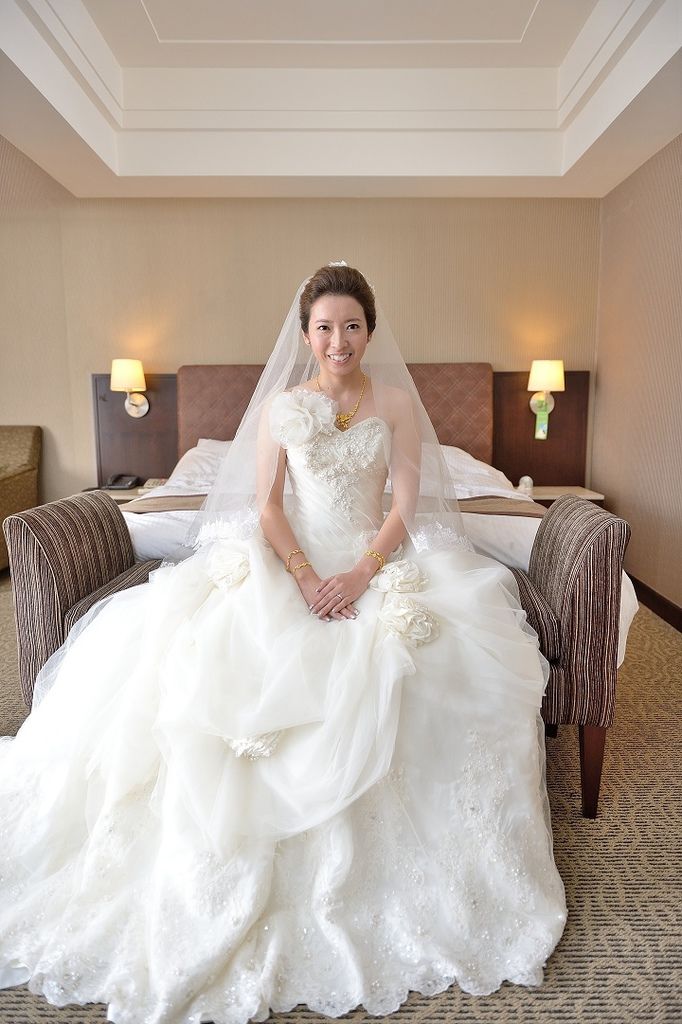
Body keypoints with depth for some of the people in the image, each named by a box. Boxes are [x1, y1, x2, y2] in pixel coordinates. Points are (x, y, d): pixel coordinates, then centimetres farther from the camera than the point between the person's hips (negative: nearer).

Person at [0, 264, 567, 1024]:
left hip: (377, 560, 0)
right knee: (215, 647, -25)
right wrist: (307, 578, -16)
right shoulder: (280, 404, 6)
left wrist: (360, 574, -17)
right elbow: (266, 505, 0)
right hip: (291, 561, 1)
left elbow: (406, 505, -1)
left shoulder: (397, 401, 5)